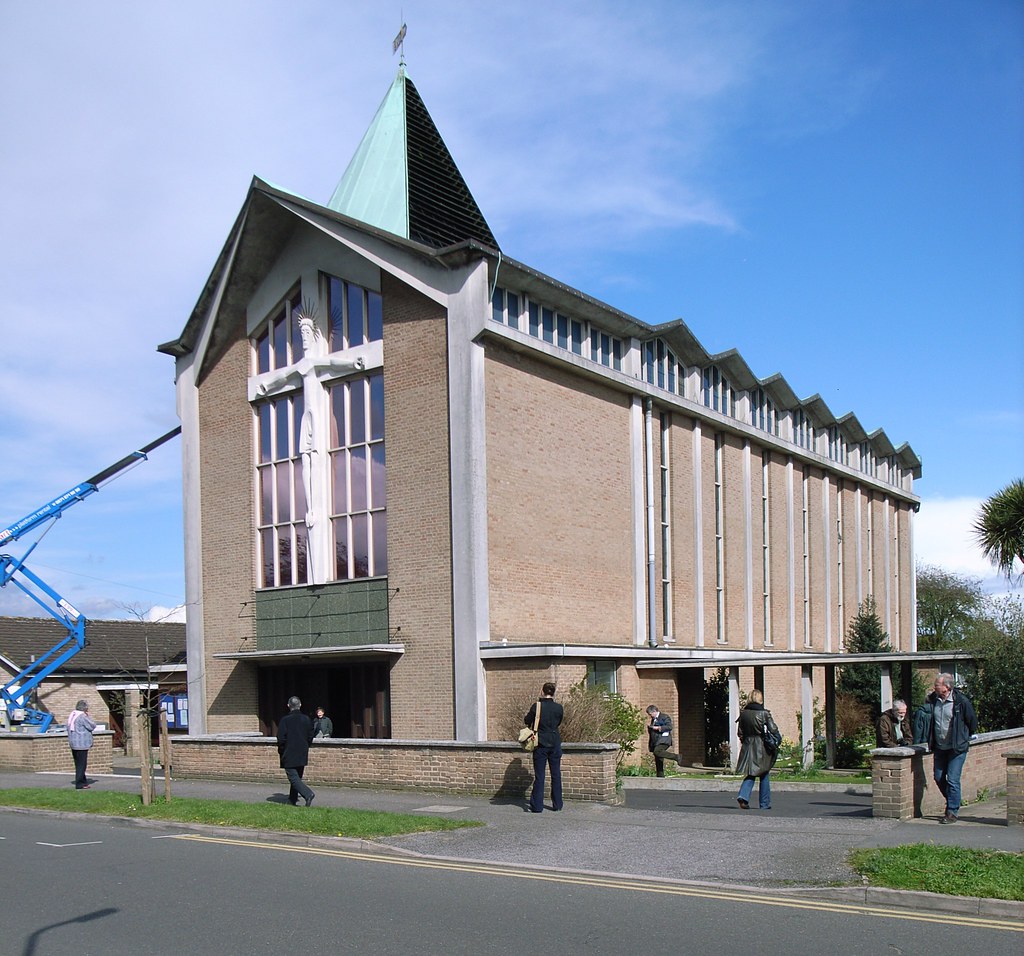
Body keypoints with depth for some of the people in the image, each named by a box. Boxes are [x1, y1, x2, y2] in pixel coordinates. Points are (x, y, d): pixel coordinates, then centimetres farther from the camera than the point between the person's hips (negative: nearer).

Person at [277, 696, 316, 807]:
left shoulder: (285, 720, -13)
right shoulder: (306, 719, 2)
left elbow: (281, 739, -13)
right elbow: (310, 737, 8)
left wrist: (281, 751, 3)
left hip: (289, 756, -6)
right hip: (302, 755, 6)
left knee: (293, 777, -5)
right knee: (297, 777, 17)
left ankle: (308, 794, -22)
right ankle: (293, 798, 24)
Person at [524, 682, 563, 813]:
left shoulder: (536, 706, -12)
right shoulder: (558, 707, -4)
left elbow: (527, 721, 0)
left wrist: (528, 713, 19)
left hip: (540, 744, -2)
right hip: (555, 743, 2)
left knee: (539, 775, 2)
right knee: (556, 774, 11)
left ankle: (537, 806, 1)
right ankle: (557, 804, 15)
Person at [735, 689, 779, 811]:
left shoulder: (743, 713, 0)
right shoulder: (764, 713, -9)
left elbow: (740, 732, 5)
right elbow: (773, 730, -14)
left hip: (747, 746, 3)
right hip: (761, 746, -3)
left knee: (750, 774, 12)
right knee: (763, 776, 10)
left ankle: (743, 796, -10)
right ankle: (765, 804, 15)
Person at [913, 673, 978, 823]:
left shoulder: (961, 702, -15)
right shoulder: (932, 700, -1)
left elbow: (972, 721, -3)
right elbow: (920, 715, 11)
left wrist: (965, 737, 9)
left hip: (957, 748, -6)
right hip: (939, 748, 6)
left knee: (952, 780, -7)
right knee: (939, 778, 10)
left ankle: (953, 812, 3)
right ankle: (953, 804, 31)